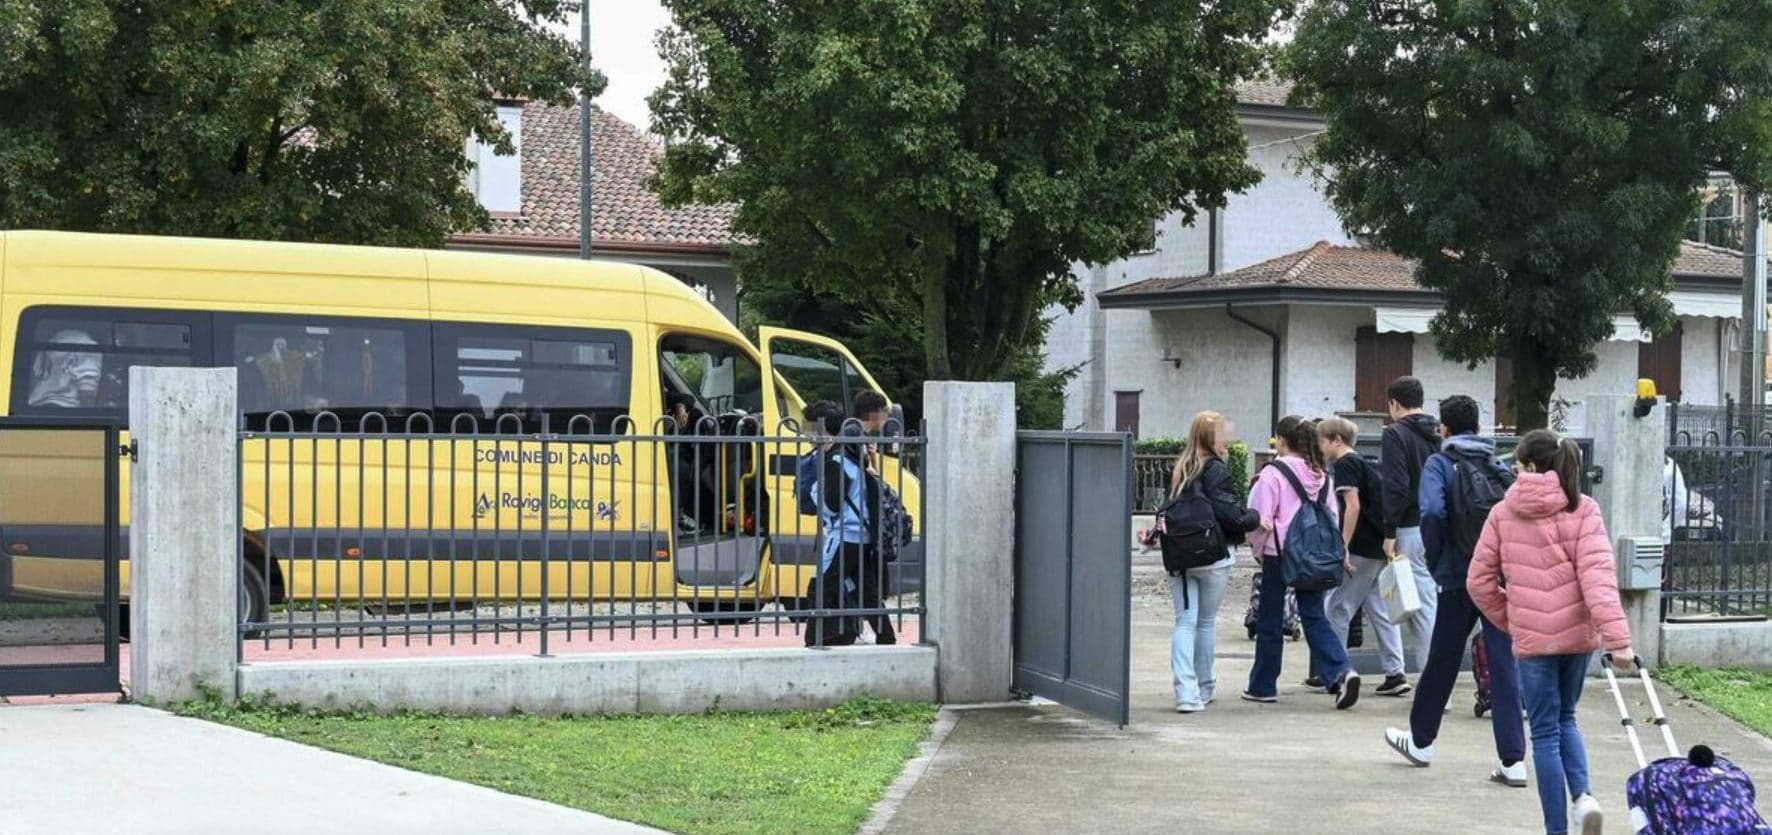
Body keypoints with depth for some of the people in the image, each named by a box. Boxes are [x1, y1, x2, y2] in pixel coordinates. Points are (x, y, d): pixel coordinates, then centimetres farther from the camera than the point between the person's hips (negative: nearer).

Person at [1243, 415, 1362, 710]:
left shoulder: (1273, 473, -11)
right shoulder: (1321, 474, 7)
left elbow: (1262, 518, -11)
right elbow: (1332, 515, 10)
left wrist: (1258, 550, 4)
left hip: (1279, 553, -5)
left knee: (1270, 620, 7)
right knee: (1314, 617, 6)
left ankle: (1263, 685, 16)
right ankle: (1341, 672, -15)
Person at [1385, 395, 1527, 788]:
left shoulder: (1441, 464, -2)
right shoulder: (1502, 467, 9)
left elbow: (1432, 512, -19)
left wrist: (1436, 559, -5)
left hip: (1459, 579, -3)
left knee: (1442, 661, 13)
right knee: (1505, 665, 1)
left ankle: (1421, 740, 30)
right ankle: (1514, 759, -5)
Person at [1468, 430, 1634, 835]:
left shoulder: (1503, 513, 1)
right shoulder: (1583, 510, -1)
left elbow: (1479, 581, 2)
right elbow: (1598, 575, -13)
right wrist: (1617, 637, -19)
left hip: (1531, 637, -1)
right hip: (1577, 633, 1)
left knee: (1546, 732, 6)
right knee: (1565, 719, 21)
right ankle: (1583, 794, -3)